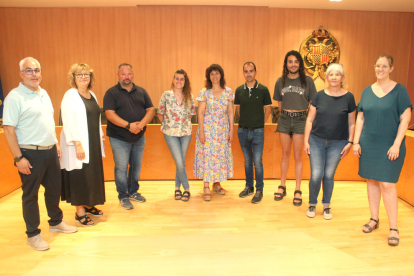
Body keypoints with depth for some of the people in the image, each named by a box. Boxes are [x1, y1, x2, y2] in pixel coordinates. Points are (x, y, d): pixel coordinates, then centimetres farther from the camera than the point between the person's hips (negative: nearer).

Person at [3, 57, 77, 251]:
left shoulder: (44, 93, 12)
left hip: (50, 150, 7)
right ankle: (32, 234, 19)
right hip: (30, 154, -7)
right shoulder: (15, 97, -12)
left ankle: (56, 222, 37)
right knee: (30, 195, 5)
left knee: (54, 189, 18)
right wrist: (18, 158, -18)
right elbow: (8, 129, -16)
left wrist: (56, 144, 16)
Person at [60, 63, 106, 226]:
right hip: (79, 144, -7)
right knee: (79, 176, -1)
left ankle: (88, 204, 28)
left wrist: (100, 138, 14)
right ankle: (79, 211, 11)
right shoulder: (70, 95, -10)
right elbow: (68, 122, -16)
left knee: (93, 174, 13)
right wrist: (77, 144, -21)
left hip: (93, 142, 7)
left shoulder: (92, 95, 12)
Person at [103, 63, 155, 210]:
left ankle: (133, 192, 31)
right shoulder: (111, 93, -5)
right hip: (119, 138, -4)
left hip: (139, 137, 4)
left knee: (136, 166, 14)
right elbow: (110, 114, -15)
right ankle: (123, 197, 17)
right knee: (121, 168, 1)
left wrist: (141, 124, -16)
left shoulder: (141, 91, 8)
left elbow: (151, 110, 2)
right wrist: (128, 125, -25)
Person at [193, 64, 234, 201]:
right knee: (207, 155, -4)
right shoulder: (204, 92, -2)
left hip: (223, 129, 3)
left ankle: (217, 184, 23)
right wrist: (201, 131, -10)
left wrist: (231, 130, 2)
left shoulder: (228, 92, 5)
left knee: (221, 155, 7)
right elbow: (200, 112, -4)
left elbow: (230, 112, 6)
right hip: (207, 128, -3)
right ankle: (206, 187, 2)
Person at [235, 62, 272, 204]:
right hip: (242, 130, 3)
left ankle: (259, 190, 11)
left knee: (257, 162, -3)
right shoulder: (239, 90, 3)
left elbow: (268, 108, 3)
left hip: (257, 131, -3)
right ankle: (249, 187, 27)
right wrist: (245, 121, 11)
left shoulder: (263, 89, -5)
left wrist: (260, 123, 3)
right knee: (247, 160, 14)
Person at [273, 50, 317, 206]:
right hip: (284, 119, 2)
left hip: (300, 120, -2)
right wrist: (285, 115, 9)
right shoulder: (281, 81, 6)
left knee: (298, 156, 1)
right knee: (285, 153, 10)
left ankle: (298, 191, 10)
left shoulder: (307, 81, -1)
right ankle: (282, 187, 21)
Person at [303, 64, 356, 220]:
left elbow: (351, 123, 6)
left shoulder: (348, 97, 0)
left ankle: (326, 206, 27)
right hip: (316, 140, 0)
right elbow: (310, 120, 2)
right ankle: (312, 204, 20)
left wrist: (350, 142, -1)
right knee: (316, 175, -4)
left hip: (337, 143, 0)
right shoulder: (319, 96, 0)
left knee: (329, 175, 7)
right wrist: (306, 141, -2)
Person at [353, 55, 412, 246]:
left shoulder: (399, 90, -2)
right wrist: (356, 142, 4)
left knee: (387, 184, -7)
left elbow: (405, 119, -6)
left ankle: (393, 228, 5)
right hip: (368, 144, 4)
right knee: (371, 181, 10)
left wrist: (396, 145, -13)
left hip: (390, 146, -4)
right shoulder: (367, 91, 9)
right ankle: (374, 219, 25)